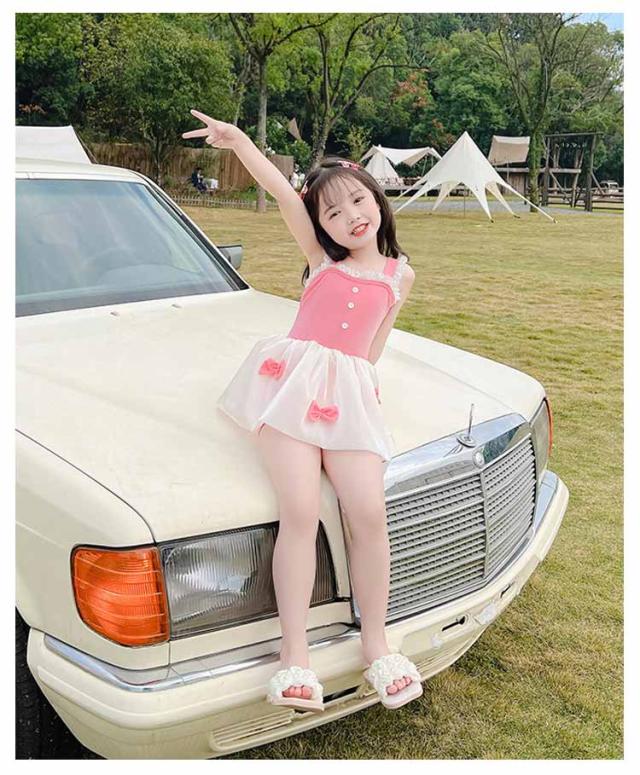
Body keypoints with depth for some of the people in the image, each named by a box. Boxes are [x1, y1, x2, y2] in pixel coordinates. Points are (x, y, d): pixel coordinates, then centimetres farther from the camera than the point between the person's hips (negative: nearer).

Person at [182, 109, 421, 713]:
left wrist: (362, 381, 3)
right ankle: (295, 652, -12)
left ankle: (375, 643, 3)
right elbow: (283, 193, 1)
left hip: (349, 393, 2)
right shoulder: (320, 257, 15)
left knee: (368, 512, -14)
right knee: (300, 511, -18)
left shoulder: (399, 275, 18)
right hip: (292, 381, -1)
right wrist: (238, 141, -9)